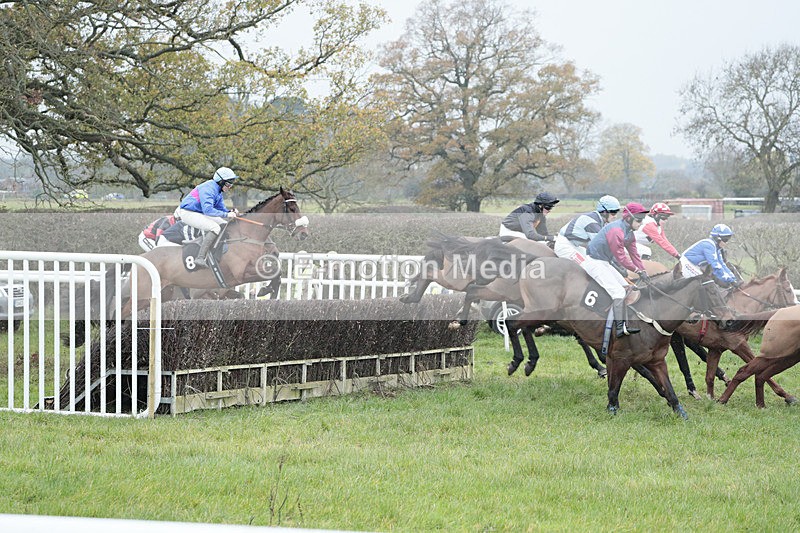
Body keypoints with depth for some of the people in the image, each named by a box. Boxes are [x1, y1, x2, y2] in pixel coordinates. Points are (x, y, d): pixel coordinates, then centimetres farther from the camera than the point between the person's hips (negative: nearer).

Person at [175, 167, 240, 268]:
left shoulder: (218, 190, 10)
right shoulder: (208, 189, -23)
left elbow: (221, 208, 13)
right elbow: (208, 210, -34)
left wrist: (230, 211, -10)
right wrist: (226, 214, -33)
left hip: (200, 213, 11)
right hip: (188, 213, -11)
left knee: (224, 225, 8)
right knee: (215, 228, -26)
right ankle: (200, 258, -31)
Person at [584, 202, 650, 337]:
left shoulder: (629, 232, 9)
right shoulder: (616, 231, -24)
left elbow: (634, 254, 12)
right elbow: (620, 256, -21)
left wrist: (643, 271, 4)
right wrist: (637, 270, -13)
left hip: (605, 263, 11)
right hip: (594, 262, -11)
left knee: (625, 288, 8)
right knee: (618, 292, -17)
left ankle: (625, 326, 8)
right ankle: (619, 328, -20)